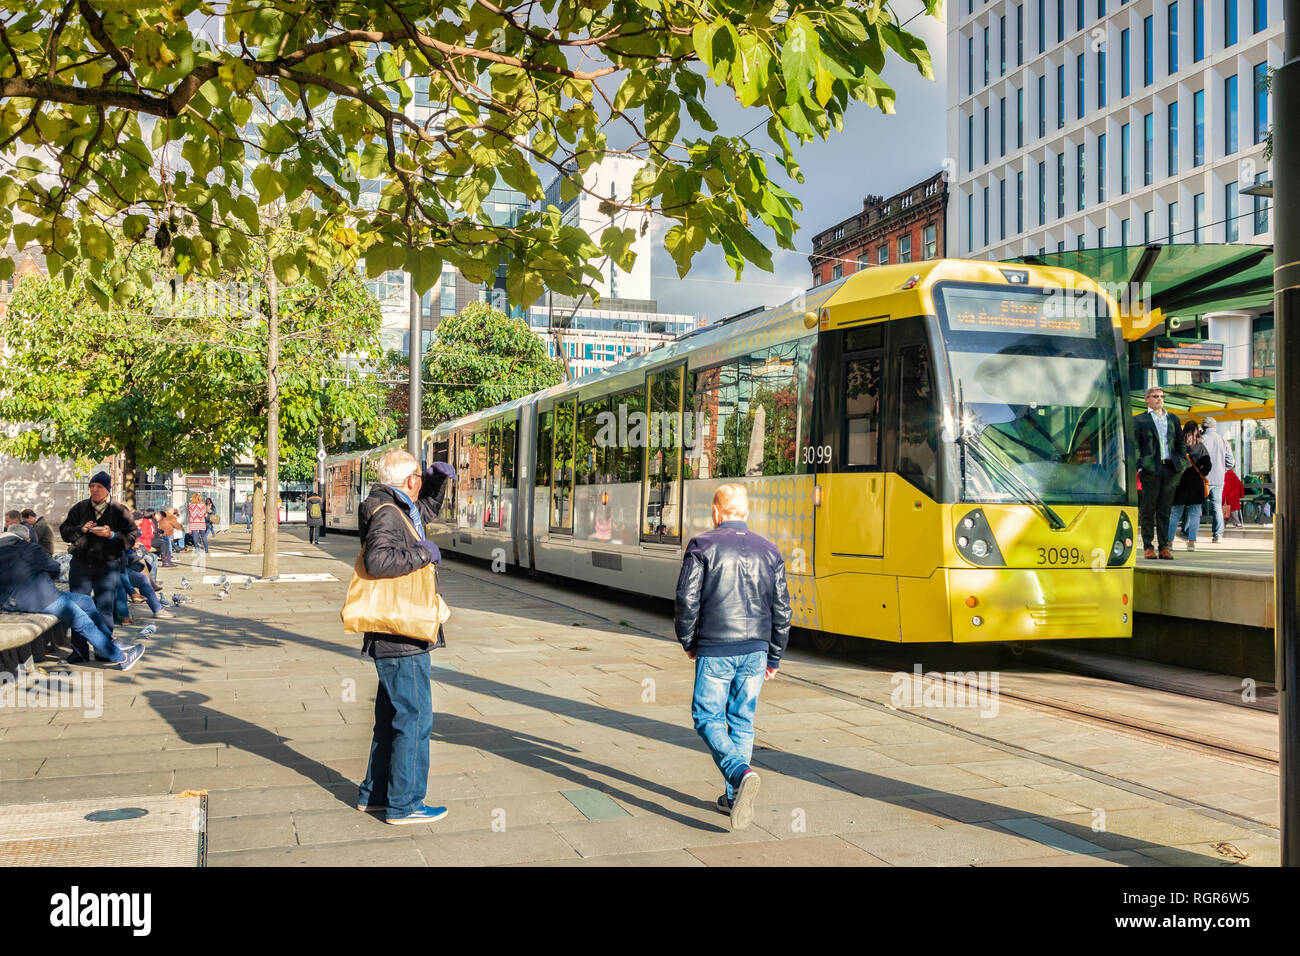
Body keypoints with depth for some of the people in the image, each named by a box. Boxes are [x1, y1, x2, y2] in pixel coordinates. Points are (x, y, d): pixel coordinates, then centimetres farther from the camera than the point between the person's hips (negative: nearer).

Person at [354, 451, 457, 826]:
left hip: (395, 639, 11)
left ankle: (373, 793, 29)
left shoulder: (402, 511, 14)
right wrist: (422, 553, -21)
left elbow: (428, 507, 35)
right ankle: (404, 804, 4)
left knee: (391, 717, 19)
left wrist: (439, 479, 18)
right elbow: (378, 560, -33)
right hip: (402, 640, -11)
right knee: (414, 718, -4)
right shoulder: (387, 515, -16)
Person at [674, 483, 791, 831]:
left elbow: (687, 599, -9)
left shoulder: (702, 546, -4)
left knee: (708, 718, 5)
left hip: (715, 649, -4)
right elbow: (781, 610, 9)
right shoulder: (768, 551, 8)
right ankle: (734, 797, 17)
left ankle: (741, 772, -18)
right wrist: (774, 657, 17)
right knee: (742, 721, 13)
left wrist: (688, 641, 7)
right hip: (755, 650, 4)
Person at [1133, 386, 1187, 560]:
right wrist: (1137, 466, -10)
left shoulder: (1173, 419, 18)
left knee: (1165, 510, 4)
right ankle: (1148, 546, 5)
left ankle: (1164, 546, 7)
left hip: (1170, 469, 3)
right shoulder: (1139, 420, 5)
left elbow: (1181, 442, 20)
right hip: (1150, 469, -3)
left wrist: (1182, 462, 8)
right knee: (1148, 509, 0)